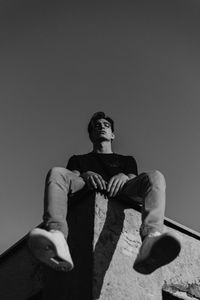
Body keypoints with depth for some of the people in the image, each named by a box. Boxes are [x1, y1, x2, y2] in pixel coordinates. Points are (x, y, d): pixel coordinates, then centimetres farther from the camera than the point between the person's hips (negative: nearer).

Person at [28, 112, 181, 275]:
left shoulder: (127, 160, 36)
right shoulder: (78, 159, 35)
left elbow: (133, 179, 17)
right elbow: (73, 177, 15)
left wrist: (123, 176, -9)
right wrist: (86, 175, -10)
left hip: (119, 194, 0)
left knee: (155, 176, -27)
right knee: (56, 172, -27)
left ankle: (151, 236, -58)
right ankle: (58, 237, -57)